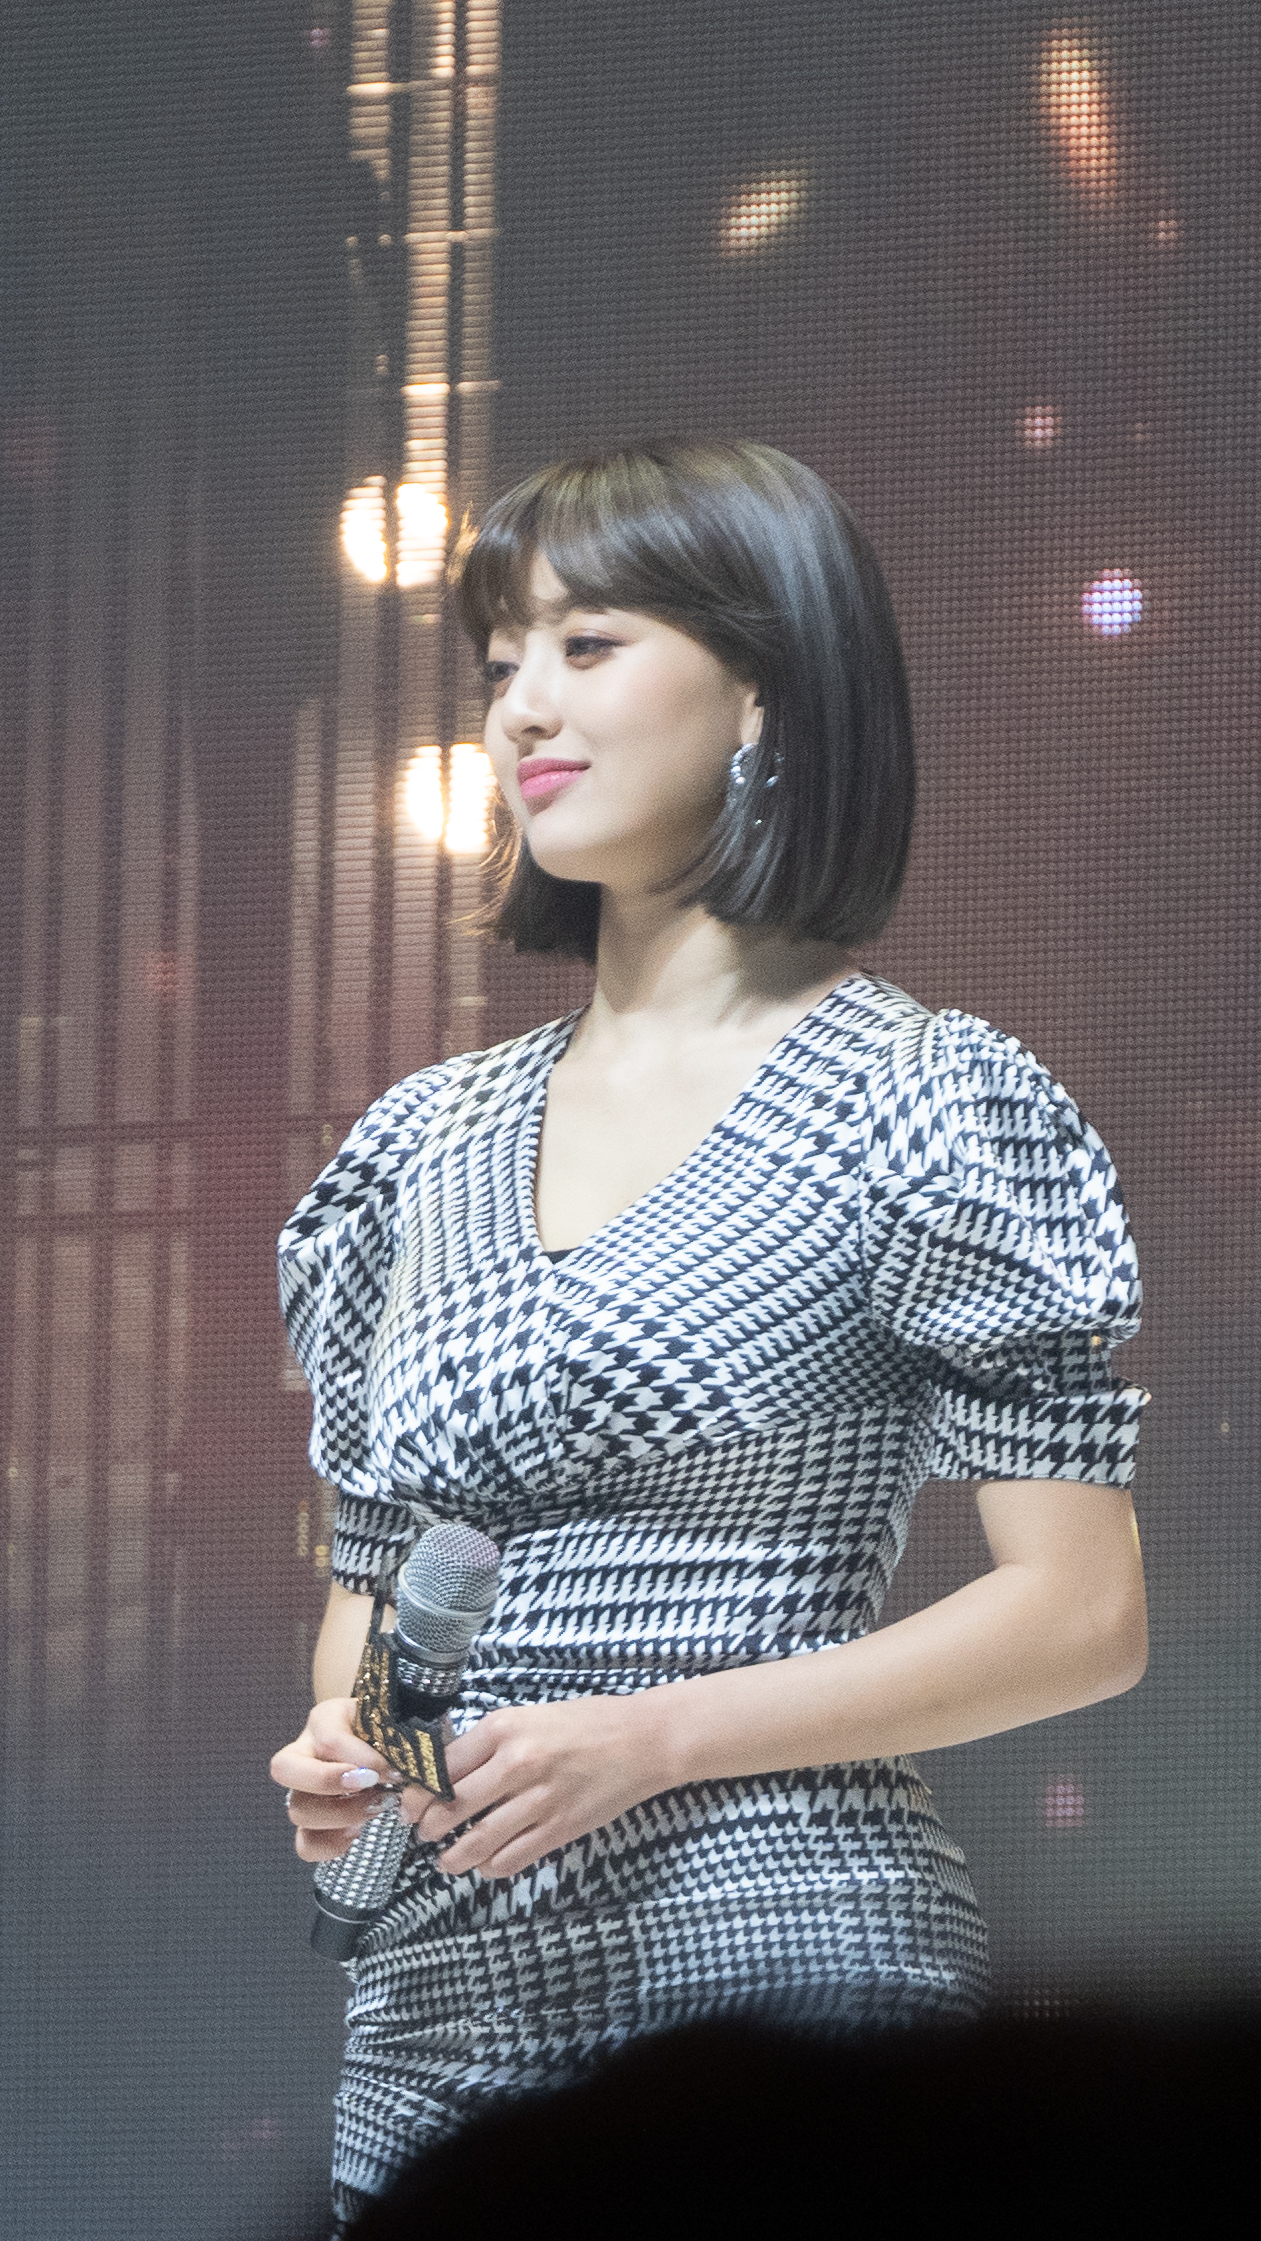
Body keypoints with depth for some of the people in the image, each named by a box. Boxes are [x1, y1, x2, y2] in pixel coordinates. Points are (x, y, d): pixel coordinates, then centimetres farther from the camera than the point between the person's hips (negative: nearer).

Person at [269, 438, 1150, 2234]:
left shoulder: (927, 1102, -5)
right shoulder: (428, 1141, 11)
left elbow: (1082, 1616, -9)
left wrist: (656, 1738, -17)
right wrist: (336, 1744, -2)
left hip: (777, 1970, -5)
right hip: (436, 2009, 5)